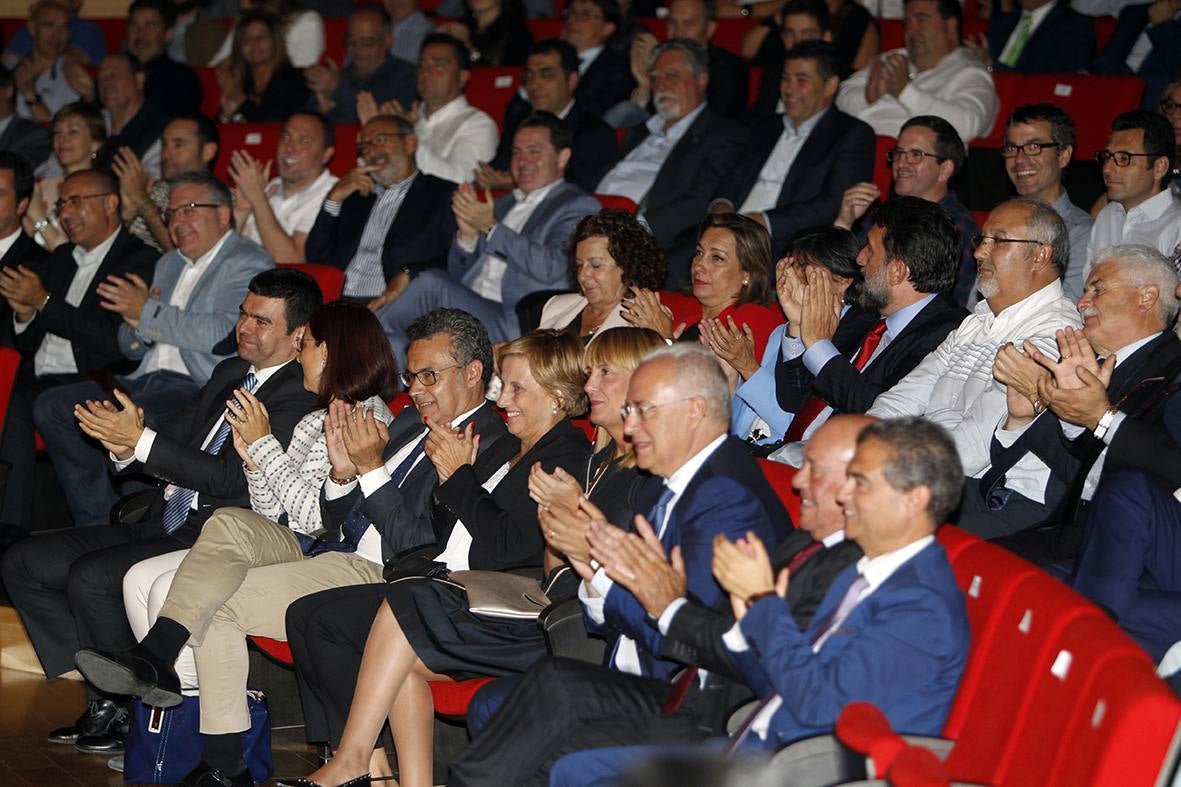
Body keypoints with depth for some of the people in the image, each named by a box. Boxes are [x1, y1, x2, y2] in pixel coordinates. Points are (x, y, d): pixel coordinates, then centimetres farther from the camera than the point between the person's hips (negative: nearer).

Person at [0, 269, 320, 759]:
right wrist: (125, 446, -6)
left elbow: (232, 479, -21)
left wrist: (142, 440, -23)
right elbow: (179, 439, 17)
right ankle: (102, 694, 3)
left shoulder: (299, 399, -13)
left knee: (90, 577, -28)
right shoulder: (229, 373, 17)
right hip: (163, 526, 10)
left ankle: (123, 710, -7)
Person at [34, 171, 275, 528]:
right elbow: (131, 348, 26)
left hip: (199, 388, -9)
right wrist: (136, 325, 1)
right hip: (148, 380, 9)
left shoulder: (248, 264, -2)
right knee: (51, 407, -5)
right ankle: (99, 523, -6)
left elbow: (222, 334, -19)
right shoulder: (169, 264, 25)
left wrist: (149, 313, -11)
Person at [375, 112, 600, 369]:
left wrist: (491, 228, -9)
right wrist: (468, 234, 4)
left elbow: (551, 268, -12)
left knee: (432, 283, -25)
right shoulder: (503, 205, 29)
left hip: (515, 325, -7)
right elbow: (458, 274, 26)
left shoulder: (579, 207, 6)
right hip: (469, 312, 7)